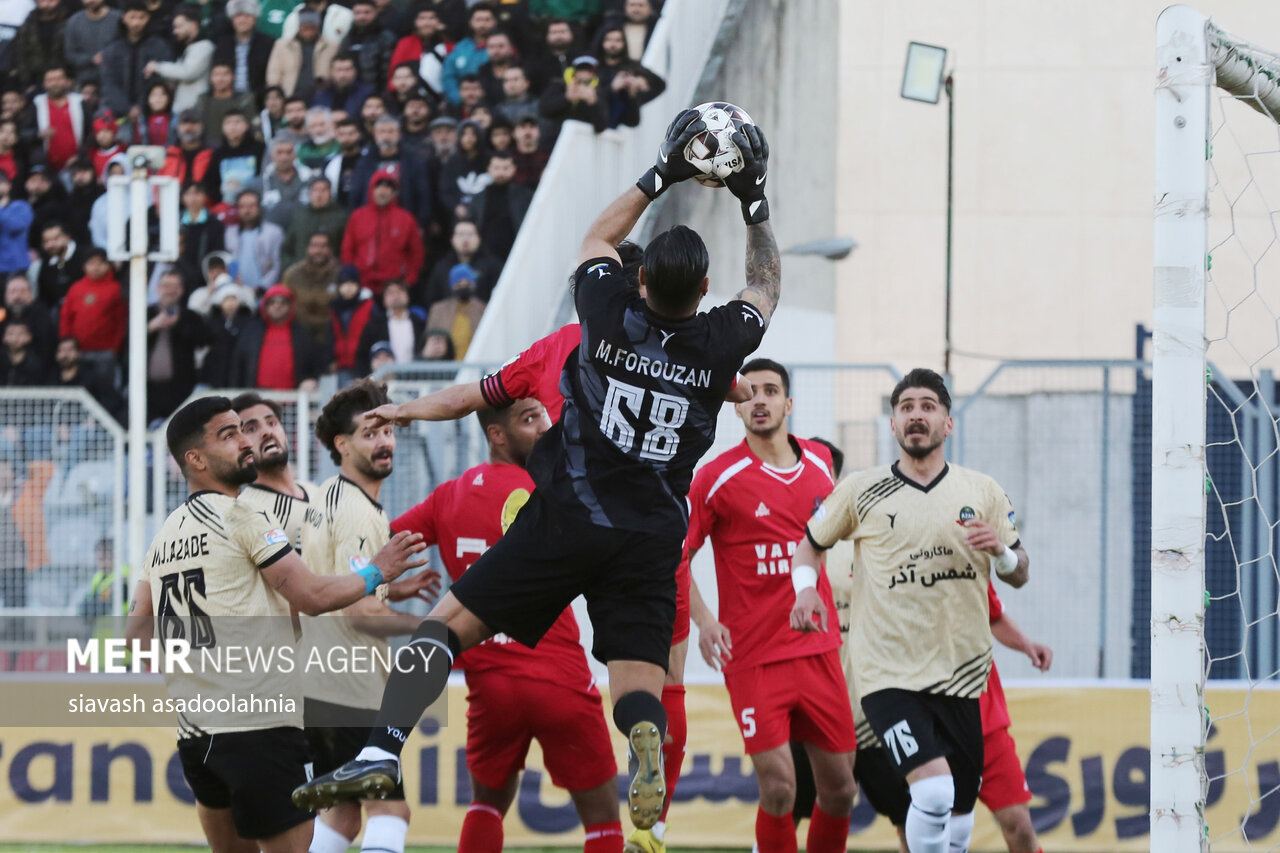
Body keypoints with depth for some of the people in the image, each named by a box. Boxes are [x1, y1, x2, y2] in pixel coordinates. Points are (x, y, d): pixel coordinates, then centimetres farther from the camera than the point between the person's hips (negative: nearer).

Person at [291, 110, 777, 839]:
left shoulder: (612, 315, -3)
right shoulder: (719, 344, -1)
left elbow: (598, 237, 19)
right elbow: (767, 286, 22)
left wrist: (660, 179, 25)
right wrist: (755, 206, 28)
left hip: (568, 516, -1)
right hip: (651, 537, 1)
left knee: (451, 623, 1)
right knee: (639, 685, 1)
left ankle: (383, 752, -14)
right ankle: (648, 754, -33)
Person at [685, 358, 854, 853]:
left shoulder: (819, 463, 8)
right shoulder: (718, 477, -7)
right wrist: (703, 620, -18)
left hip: (818, 650, 5)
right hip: (753, 658, -5)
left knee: (839, 788, 5)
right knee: (778, 788, -13)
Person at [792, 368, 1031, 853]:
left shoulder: (982, 492, 8)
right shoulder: (860, 492, 3)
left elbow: (1018, 575, 12)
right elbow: (810, 543, 16)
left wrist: (1000, 551, -11)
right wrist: (805, 588, -4)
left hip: (962, 677, 3)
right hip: (890, 674, -3)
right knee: (933, 793, -24)